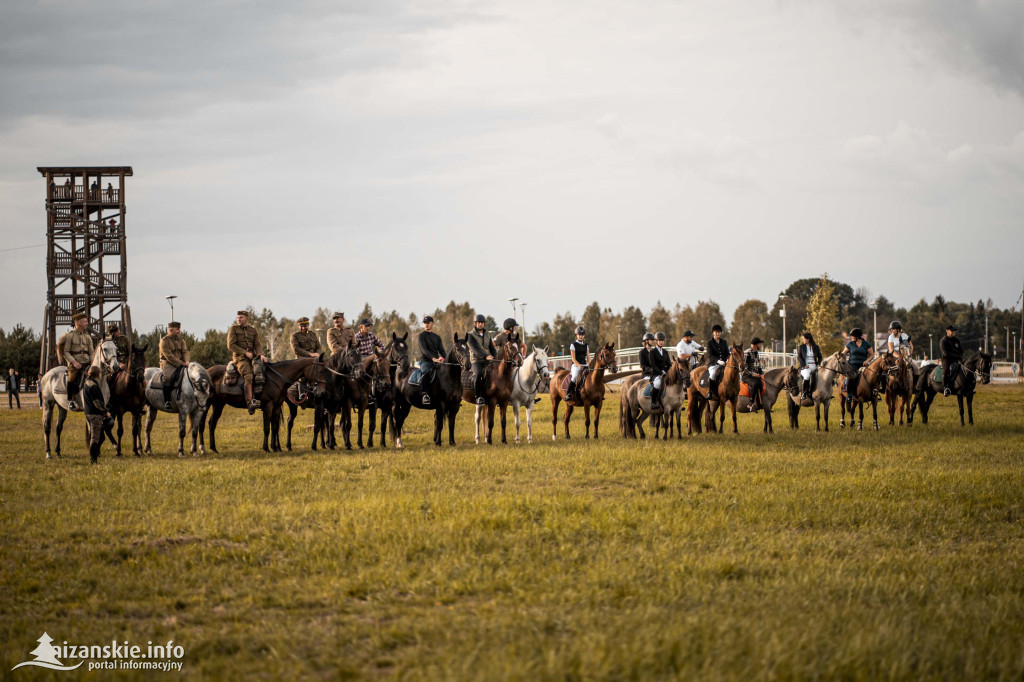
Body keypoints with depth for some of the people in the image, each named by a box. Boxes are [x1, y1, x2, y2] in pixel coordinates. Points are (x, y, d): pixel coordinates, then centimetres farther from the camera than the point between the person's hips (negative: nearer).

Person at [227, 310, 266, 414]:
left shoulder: (253, 330, 17)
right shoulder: (233, 329, 6)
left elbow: (258, 345, 9)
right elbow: (231, 345, -3)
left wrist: (261, 354, -13)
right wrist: (245, 353, -11)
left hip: (252, 356, 5)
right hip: (239, 357, -5)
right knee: (248, 376, -28)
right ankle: (250, 402, -40)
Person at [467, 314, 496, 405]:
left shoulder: (487, 334, 16)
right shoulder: (471, 335, -2)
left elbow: (492, 348, 18)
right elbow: (475, 349, -14)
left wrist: (495, 357, 0)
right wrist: (485, 356, -27)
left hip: (488, 361, 5)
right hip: (476, 361, -5)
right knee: (478, 374, -34)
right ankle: (478, 396, -25)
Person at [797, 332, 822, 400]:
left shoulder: (816, 347, 11)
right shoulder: (802, 347, 6)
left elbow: (820, 357, 16)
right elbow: (799, 357, 1)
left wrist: (818, 364, -1)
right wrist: (804, 365, -12)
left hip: (814, 366, 3)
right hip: (805, 367, -3)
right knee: (807, 375, -34)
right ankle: (803, 393, -22)